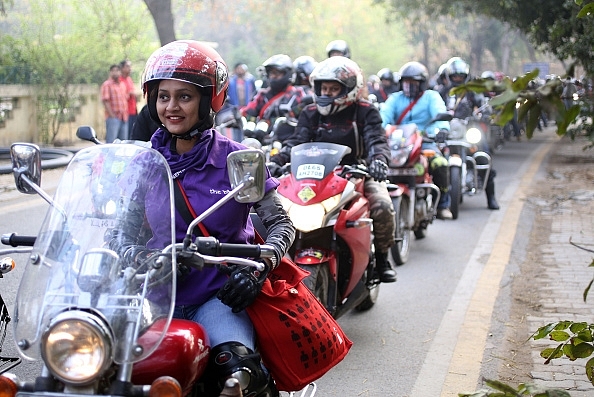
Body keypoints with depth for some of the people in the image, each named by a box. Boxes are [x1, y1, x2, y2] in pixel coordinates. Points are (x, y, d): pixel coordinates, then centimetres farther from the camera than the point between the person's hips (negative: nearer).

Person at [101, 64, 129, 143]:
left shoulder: (122, 85, 18)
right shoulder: (107, 84, -4)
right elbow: (105, 101, -11)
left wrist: (125, 114, 12)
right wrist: (112, 115, -16)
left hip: (124, 118, 7)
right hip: (113, 118, -7)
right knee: (111, 142, -11)